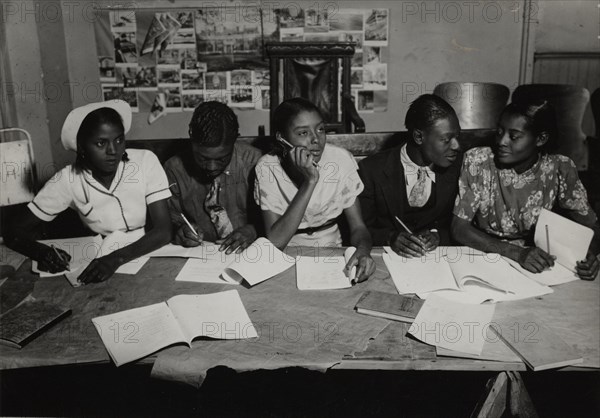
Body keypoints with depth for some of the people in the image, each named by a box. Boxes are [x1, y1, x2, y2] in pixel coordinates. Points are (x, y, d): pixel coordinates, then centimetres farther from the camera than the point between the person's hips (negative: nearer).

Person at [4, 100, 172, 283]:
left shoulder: (146, 162, -14)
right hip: (101, 261, 1)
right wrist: (43, 252, -27)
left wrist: (117, 258, -34)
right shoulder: (68, 179, -10)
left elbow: (163, 231, -18)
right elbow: (16, 233, -5)